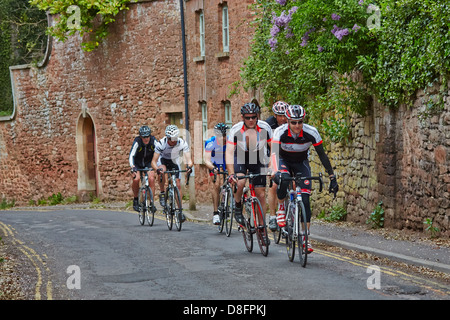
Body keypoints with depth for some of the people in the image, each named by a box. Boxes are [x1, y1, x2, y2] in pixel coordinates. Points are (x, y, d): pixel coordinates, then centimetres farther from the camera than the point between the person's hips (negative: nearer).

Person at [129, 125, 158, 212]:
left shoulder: (153, 141, -23)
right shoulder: (137, 142, -28)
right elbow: (131, 156, -35)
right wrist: (132, 167, -50)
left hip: (149, 162, 1)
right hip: (137, 163, -1)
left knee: (151, 179, -21)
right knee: (136, 179, -24)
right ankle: (135, 199, 1)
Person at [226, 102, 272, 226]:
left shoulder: (265, 128, -21)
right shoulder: (236, 130, -25)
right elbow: (229, 152, -31)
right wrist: (231, 174, -42)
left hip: (258, 159, 1)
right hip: (240, 157, -1)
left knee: (261, 194, -4)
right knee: (239, 182, -29)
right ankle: (238, 206, 0)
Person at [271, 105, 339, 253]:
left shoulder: (311, 132, -26)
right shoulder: (280, 132, -29)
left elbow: (322, 155, -18)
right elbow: (274, 153, -39)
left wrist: (332, 177, -21)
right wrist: (275, 172, -58)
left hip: (301, 163, 1)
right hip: (284, 161, -1)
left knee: (305, 199, -13)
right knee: (282, 181, -36)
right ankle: (281, 208, -6)